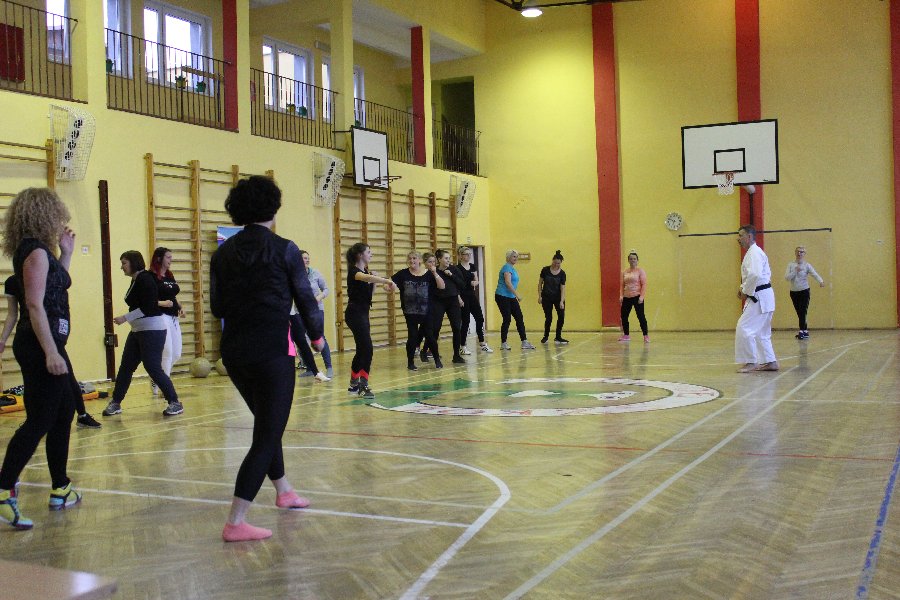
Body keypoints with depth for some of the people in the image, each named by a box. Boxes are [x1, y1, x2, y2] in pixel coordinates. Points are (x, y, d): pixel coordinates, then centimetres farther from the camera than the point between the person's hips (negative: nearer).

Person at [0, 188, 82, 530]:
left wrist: (66, 254, 19)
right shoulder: (36, 251, -14)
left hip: (48, 344, 11)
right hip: (41, 346, -11)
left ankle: (60, 490, 25)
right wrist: (50, 352, -26)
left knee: (65, 412, 17)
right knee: (39, 421, -11)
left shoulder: (39, 251, 14)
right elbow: (35, 304, -21)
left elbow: (57, 290, 21)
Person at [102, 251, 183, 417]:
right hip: (138, 330, 10)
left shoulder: (145, 279, -16)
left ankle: (175, 403, -2)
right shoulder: (135, 281, 13)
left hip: (152, 330, -10)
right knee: (126, 367, 11)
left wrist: (125, 318, -18)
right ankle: (115, 403, 20)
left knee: (153, 368, -10)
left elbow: (147, 308, -22)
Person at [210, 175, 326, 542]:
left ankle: (283, 491, 41)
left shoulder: (222, 253, 4)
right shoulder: (284, 250, -8)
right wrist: (317, 336, 14)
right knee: (267, 434, -1)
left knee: (267, 424, 25)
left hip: (234, 351, 6)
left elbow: (217, 308, 8)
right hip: (272, 351, -6)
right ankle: (235, 523, -7)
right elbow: (305, 299, -2)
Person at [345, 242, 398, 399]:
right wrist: (388, 281, -47)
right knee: (367, 349, -14)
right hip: (354, 314, -9)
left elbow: (369, 293, 17)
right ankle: (363, 386, -13)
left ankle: (354, 383, 24)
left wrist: (374, 282, 1)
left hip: (363, 313, 9)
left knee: (362, 349, 14)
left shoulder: (366, 270, 13)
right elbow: (366, 278, -38)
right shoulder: (354, 271, -15)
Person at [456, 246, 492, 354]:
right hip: (463, 296, -7)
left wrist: (475, 282, -11)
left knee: (480, 318, 5)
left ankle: (482, 343, 16)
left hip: (472, 295, 7)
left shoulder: (472, 266, 10)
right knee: (465, 321, -4)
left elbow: (477, 281, 13)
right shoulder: (458, 268, -10)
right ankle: (462, 347, 5)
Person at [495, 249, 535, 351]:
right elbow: (508, 282, -24)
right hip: (502, 297, -9)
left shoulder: (513, 268, 16)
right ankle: (503, 343, 4)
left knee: (519, 318, 3)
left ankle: (524, 342, 3)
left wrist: (515, 296, 24)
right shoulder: (507, 267, -12)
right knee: (507, 319, -6)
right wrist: (517, 295, -25)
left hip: (511, 298, 9)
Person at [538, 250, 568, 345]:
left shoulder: (562, 273, -8)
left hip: (558, 297, 1)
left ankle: (558, 337, 3)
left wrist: (562, 301, -19)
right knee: (548, 318, -2)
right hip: (547, 298, -1)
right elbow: (540, 283, 0)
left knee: (561, 316, -9)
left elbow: (562, 288, -11)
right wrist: (539, 296, -6)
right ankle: (546, 336, 18)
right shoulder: (545, 270, -8)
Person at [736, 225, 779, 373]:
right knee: (761, 332, 15)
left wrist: (745, 291, -16)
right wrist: (744, 288, 13)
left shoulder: (754, 253, -15)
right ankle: (770, 362, 19)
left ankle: (751, 362, -7)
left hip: (760, 298, -11)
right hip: (762, 297, 11)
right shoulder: (753, 252, 18)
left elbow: (755, 275, -29)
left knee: (744, 328, -12)